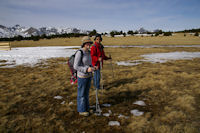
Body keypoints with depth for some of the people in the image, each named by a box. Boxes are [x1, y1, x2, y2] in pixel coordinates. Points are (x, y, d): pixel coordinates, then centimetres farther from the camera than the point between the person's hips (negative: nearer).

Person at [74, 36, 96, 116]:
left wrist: (92, 68, -3)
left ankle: (86, 107, 38)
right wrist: (87, 70, -28)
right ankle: (81, 110, 26)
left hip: (88, 75, 8)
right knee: (81, 94, 8)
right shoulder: (79, 53, -22)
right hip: (82, 76, -8)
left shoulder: (88, 52, 5)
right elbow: (76, 67, -20)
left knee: (86, 92, 20)